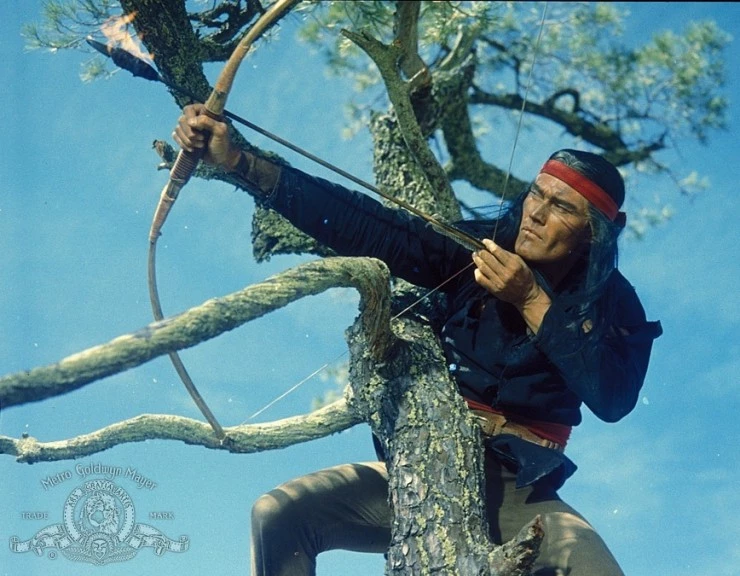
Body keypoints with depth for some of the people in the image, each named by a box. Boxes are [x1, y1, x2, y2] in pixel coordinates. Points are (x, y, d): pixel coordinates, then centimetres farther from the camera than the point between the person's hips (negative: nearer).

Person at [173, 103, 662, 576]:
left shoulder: (613, 302, -1)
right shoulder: (481, 249, 0)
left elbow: (614, 399, -19)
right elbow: (358, 223, -8)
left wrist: (532, 302, -23)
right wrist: (236, 160, -16)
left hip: (517, 493, -2)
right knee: (280, 514, -18)